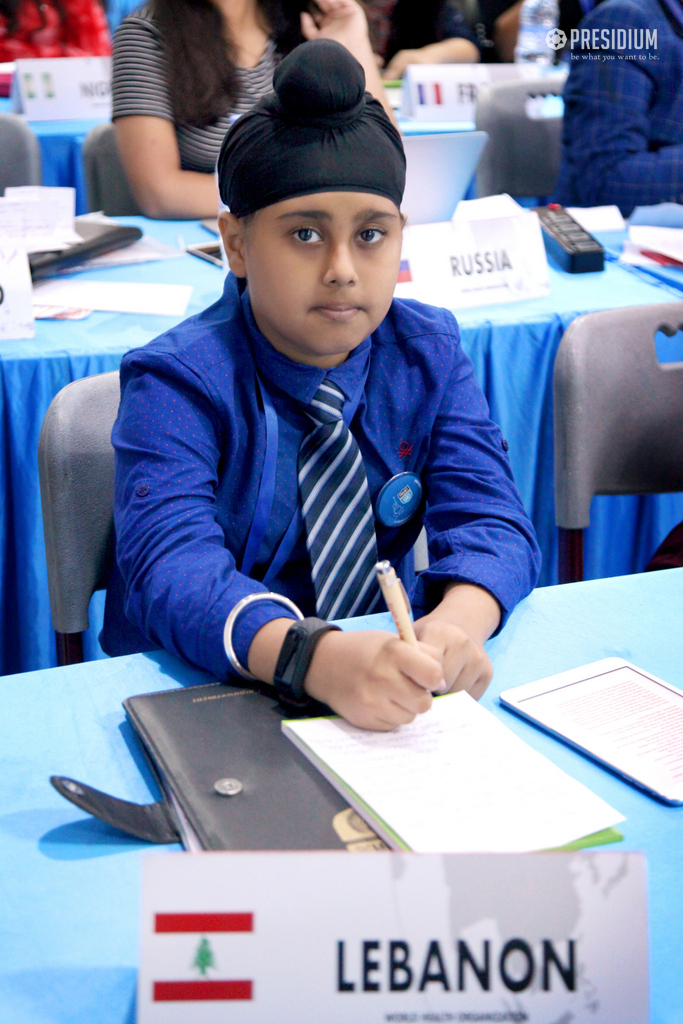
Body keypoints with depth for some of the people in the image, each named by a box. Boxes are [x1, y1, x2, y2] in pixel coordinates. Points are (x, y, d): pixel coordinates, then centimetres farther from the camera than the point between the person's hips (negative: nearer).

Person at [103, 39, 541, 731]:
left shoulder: (429, 354, 1)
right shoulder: (178, 382, -12)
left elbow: (487, 519, -9)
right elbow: (174, 566, -26)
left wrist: (455, 624, -32)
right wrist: (317, 657, -45)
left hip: (386, 663, 3)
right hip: (205, 687, -3)